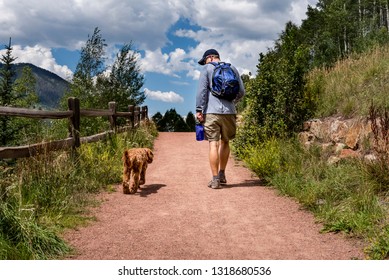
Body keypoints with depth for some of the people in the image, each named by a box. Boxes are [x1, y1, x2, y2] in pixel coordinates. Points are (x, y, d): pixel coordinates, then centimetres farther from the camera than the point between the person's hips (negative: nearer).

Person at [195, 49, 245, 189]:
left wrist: (199, 110, -5)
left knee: (213, 144, -4)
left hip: (212, 111, -4)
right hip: (229, 112, 4)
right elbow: (241, 91, 15)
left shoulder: (207, 68, 5)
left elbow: (201, 90, -5)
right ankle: (222, 175, 23)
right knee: (225, 142, 17)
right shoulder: (232, 68, 15)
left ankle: (215, 179, -6)